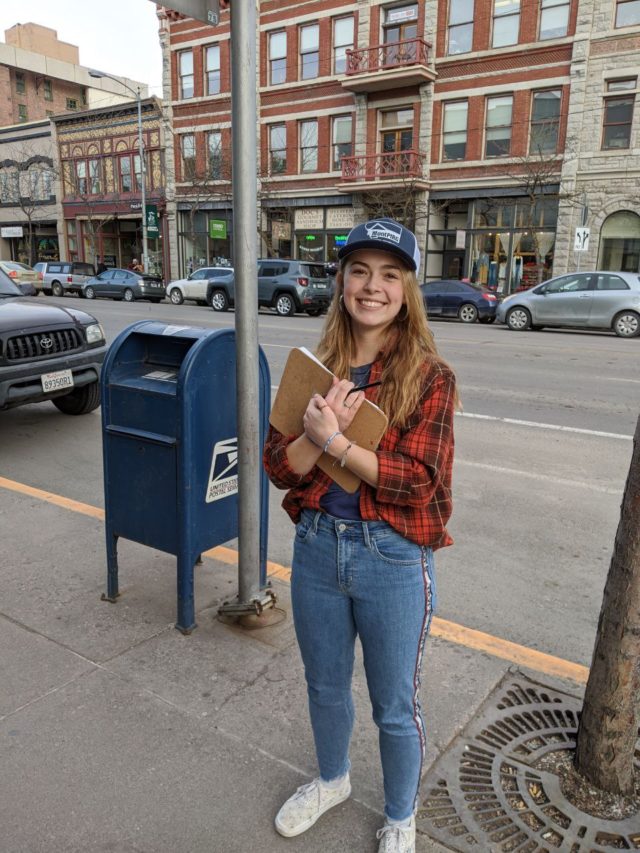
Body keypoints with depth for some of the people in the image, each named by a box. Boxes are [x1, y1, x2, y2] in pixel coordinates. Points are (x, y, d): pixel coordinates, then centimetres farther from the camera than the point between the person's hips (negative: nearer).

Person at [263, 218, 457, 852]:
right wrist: (316, 434, -23)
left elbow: (419, 480, -19)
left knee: (394, 707, 16)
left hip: (393, 560, -3)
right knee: (325, 687, 25)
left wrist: (335, 441, -24)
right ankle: (331, 780, 55)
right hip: (316, 546, 4)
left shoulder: (428, 377, -11)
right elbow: (278, 465, -4)